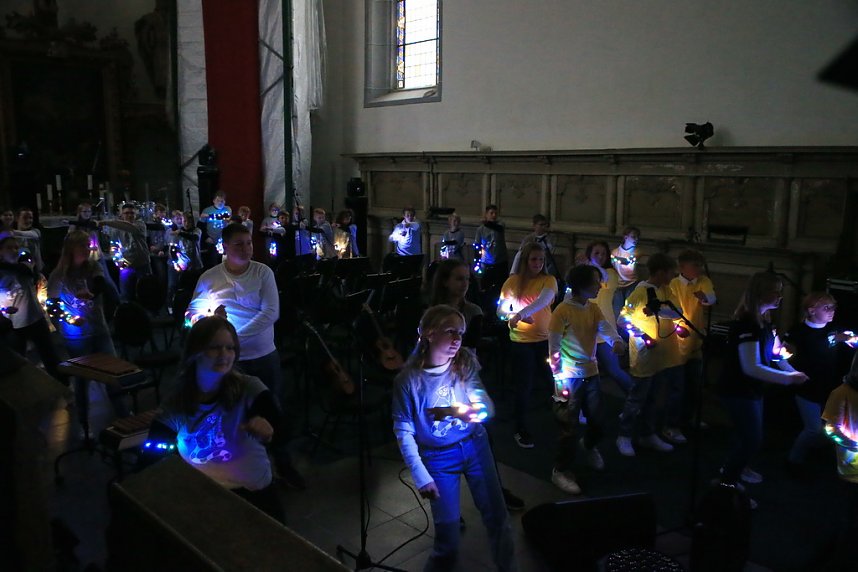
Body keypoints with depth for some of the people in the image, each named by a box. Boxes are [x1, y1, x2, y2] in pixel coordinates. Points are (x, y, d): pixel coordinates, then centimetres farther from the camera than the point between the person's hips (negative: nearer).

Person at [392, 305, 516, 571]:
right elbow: (403, 431, -13)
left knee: (496, 514, 10)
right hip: (437, 456, -2)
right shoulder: (408, 379, -19)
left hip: (475, 446, 3)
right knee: (447, 526, 6)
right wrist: (420, 476, -15)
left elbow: (489, 408, -11)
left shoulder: (466, 364, -11)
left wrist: (479, 411, -34)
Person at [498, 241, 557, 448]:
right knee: (524, 387, 6)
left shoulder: (548, 280, -3)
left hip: (546, 339, 1)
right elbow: (501, 311, -4)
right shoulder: (512, 281, -2)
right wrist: (514, 315, -25)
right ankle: (521, 430, 23)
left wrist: (520, 314, -35)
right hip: (520, 341, -1)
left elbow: (543, 301, -23)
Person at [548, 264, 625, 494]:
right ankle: (561, 471, 19)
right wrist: (558, 379, -15)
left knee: (598, 423, 18)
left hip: (591, 374, 7)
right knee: (570, 427, 1)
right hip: (570, 378, -7)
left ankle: (588, 445, 51)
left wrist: (616, 341, -33)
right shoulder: (562, 311, -16)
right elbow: (554, 349, -14)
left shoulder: (594, 309, 6)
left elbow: (606, 328, -11)